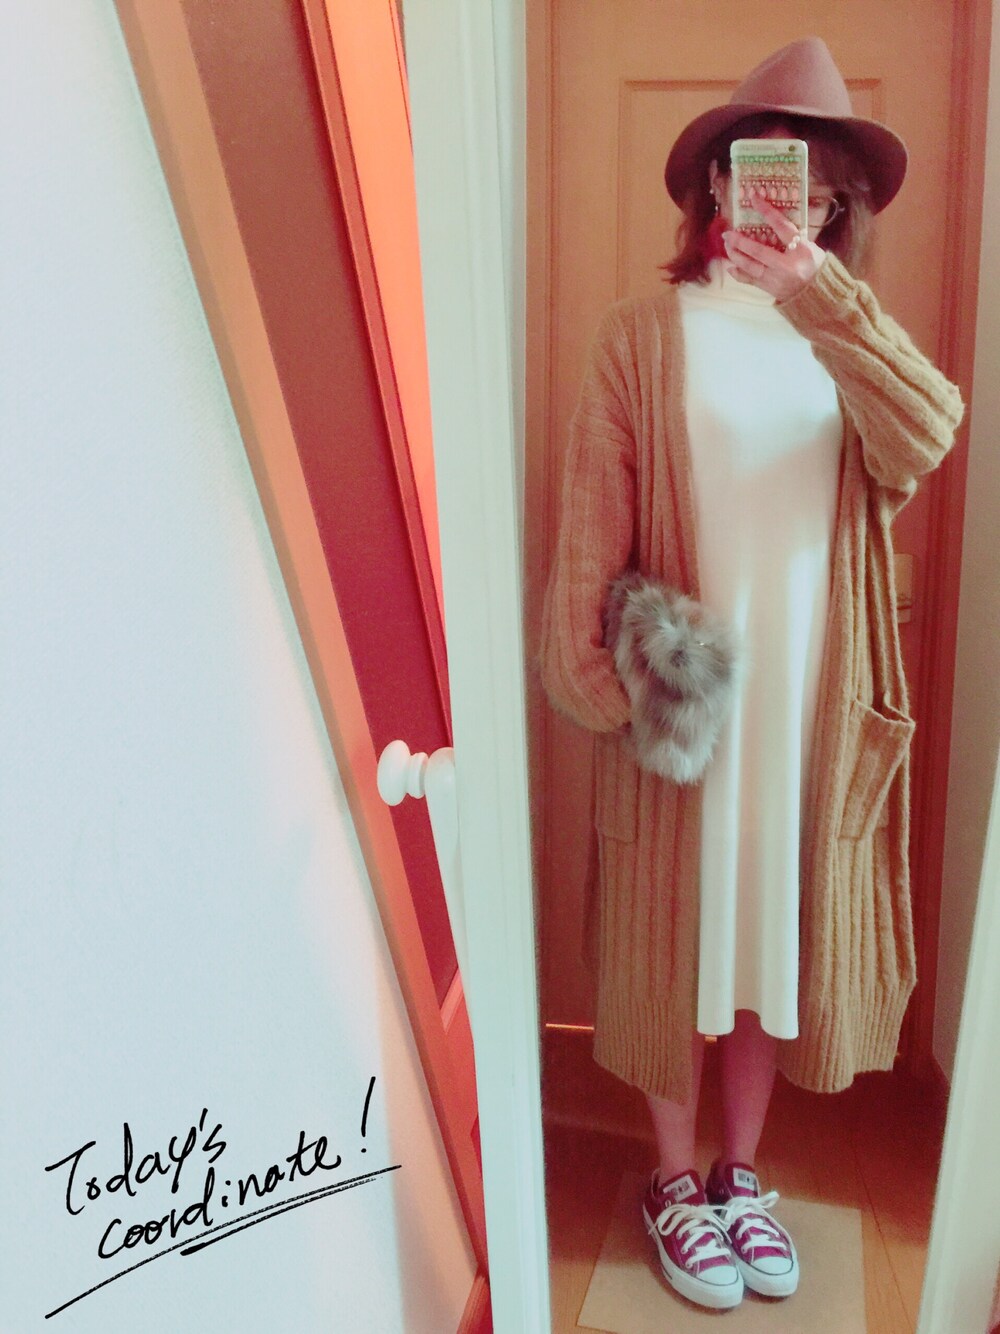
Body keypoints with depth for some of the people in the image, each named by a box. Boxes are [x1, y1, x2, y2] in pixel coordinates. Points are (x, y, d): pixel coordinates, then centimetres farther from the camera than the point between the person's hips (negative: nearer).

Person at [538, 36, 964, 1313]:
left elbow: (923, 442, -13)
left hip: (813, 704, 4)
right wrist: (595, 674, -15)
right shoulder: (647, 334, -2)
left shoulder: (847, 339, 8)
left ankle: (742, 1172, 38)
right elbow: (592, 521, -7)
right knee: (676, 942, 9)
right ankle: (675, 1181, 34)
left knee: (779, 938, 14)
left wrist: (818, 291, -24)